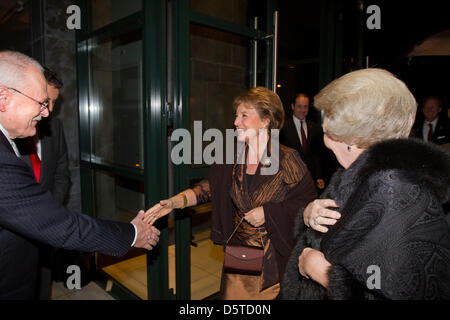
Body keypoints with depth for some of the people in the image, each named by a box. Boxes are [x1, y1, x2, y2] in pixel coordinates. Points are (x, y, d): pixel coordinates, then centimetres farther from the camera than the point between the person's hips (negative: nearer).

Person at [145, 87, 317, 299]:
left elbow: (307, 201, -11)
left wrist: (268, 212, -16)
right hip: (237, 251, 4)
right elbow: (208, 188, -2)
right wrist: (173, 202, -15)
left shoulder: (287, 159, -12)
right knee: (233, 294, 15)